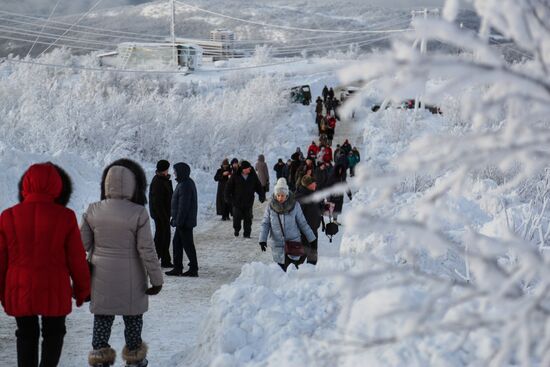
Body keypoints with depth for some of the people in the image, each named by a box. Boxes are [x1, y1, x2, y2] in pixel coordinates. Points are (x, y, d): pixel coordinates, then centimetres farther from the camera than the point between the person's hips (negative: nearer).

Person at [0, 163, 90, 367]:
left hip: (19, 292, 2)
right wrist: (82, 289, 8)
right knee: (53, 335, 17)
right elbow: (77, 259, -6)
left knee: (26, 336, 18)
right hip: (54, 291, -2)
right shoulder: (65, 217, -11)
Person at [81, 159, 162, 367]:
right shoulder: (138, 213, -17)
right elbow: (146, 250, -15)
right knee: (132, 316, 16)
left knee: (102, 316, 15)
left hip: (102, 278, 2)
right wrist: (156, 279, -6)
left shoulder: (93, 211, -7)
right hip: (130, 279, -2)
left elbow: (82, 243, -2)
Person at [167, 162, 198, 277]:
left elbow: (183, 206, -23)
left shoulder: (184, 185, -20)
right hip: (184, 221, 11)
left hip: (185, 221, -11)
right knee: (177, 242, 15)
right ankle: (177, 268, 19)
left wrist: (179, 221, -22)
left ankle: (193, 269, 4)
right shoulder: (188, 182, 13)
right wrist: (175, 219, 22)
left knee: (187, 244, -3)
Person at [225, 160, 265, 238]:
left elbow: (258, 187, 13)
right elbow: (229, 187, 0)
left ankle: (247, 233, 9)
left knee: (248, 219, 0)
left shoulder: (253, 176, 2)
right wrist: (228, 197, -5)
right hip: (237, 201, -2)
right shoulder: (235, 176, -6)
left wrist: (262, 196, 8)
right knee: (237, 218, 3)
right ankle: (236, 230, 28)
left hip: (248, 202, 2)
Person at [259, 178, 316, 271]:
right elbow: (265, 224, 2)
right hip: (278, 245, 1)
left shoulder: (294, 205, -4)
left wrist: (311, 238, 7)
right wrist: (262, 239, -11)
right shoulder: (270, 207, -1)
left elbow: (302, 223, 3)